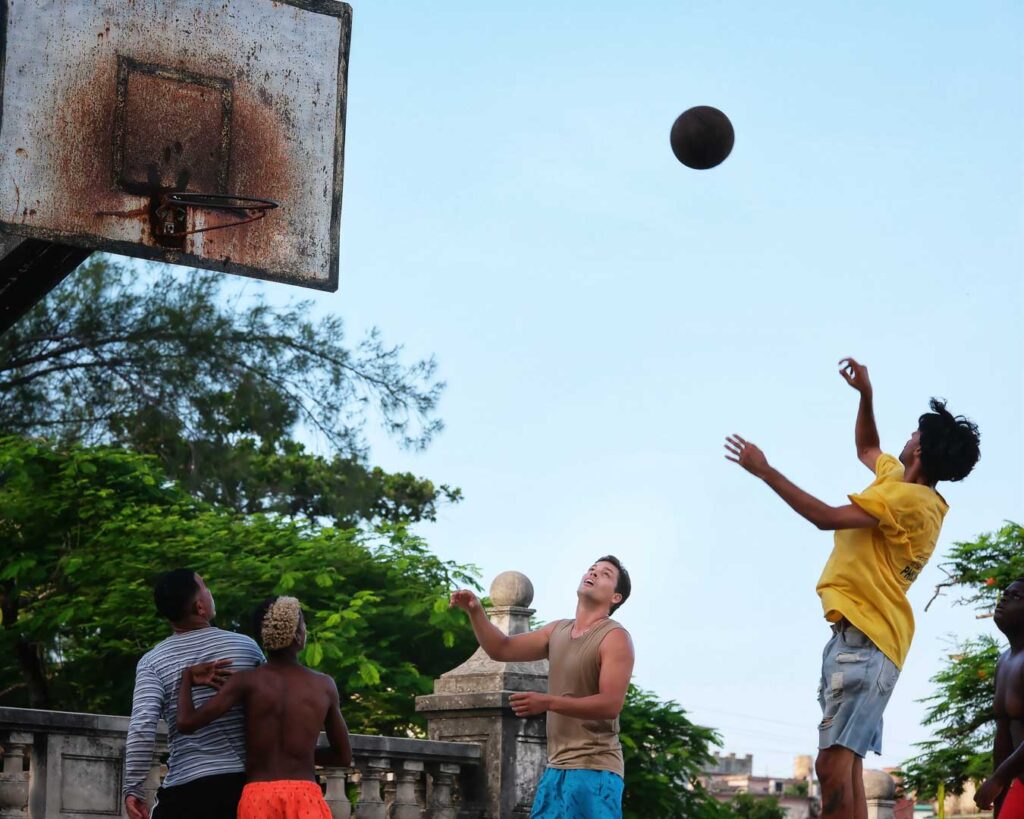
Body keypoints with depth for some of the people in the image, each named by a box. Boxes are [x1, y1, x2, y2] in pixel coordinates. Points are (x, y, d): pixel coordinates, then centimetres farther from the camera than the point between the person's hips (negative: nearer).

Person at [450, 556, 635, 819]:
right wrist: (475, 612, -4)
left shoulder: (615, 638, -9)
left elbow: (610, 704, -20)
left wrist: (548, 702, -28)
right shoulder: (557, 631, 15)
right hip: (557, 768, 8)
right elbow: (502, 649, 14)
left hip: (594, 769, -8)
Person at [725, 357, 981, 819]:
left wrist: (764, 470, -14)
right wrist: (866, 393, 21)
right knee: (845, 767, 8)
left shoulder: (908, 498, -13)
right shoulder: (901, 482, 16)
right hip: (861, 635, 11)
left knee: (833, 765, -23)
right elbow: (866, 448, 36)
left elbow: (826, 517, -20)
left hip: (864, 639, -11)